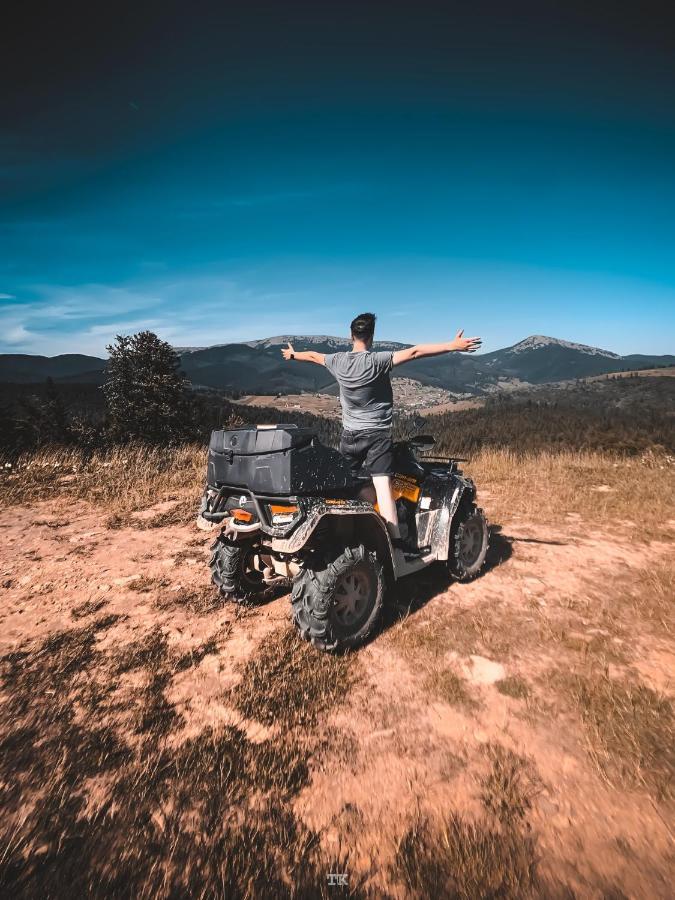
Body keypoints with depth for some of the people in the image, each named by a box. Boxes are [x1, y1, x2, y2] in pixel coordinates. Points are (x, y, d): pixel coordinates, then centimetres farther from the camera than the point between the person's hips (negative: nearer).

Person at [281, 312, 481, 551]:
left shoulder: (337, 361, 3)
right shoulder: (378, 361, -13)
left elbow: (313, 356, 22)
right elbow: (414, 352, -20)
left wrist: (293, 355, 41)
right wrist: (453, 346, -21)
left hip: (349, 435, 5)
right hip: (377, 435, -5)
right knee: (383, 485, -12)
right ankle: (395, 540, -17)